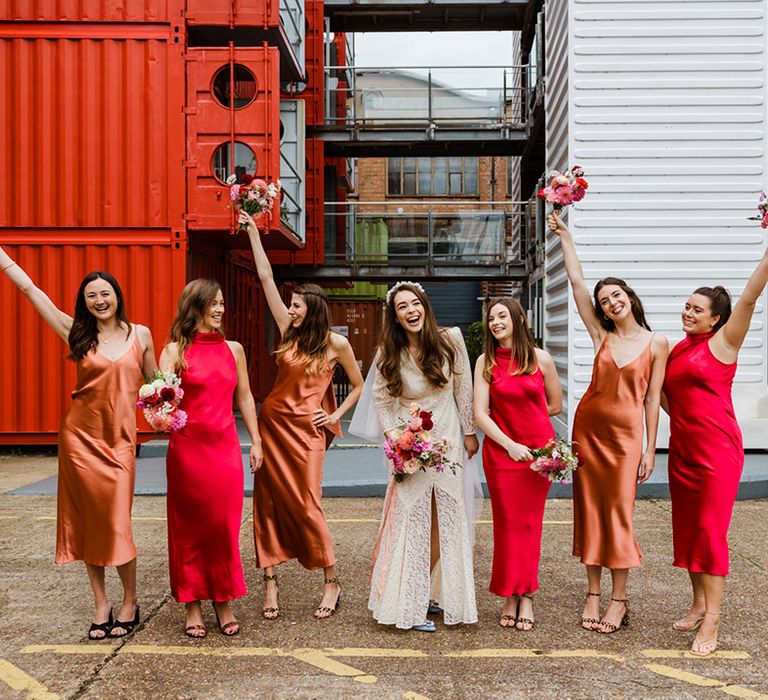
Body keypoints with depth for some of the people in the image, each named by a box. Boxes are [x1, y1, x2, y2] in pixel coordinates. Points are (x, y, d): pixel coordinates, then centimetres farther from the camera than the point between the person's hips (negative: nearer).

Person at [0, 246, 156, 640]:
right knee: (87, 521, 6)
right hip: (80, 436, 1)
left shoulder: (140, 335, 4)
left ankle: (130, 602, 15)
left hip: (120, 439, -1)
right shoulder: (77, 333, 3)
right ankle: (101, 605, 18)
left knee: (117, 523, -4)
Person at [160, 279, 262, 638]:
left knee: (225, 526, 4)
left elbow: (244, 397, 14)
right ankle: (192, 606, 16)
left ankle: (224, 602, 17)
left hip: (226, 447, 3)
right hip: (187, 447, -2)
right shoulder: (175, 351, 0)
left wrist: (256, 441, 10)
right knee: (189, 527, 5)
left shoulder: (233, 349, 10)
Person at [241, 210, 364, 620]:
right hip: (272, 422, 4)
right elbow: (265, 277, 6)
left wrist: (335, 415, 0)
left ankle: (331, 583, 12)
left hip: (307, 430, -4)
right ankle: (270, 584, 11)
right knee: (268, 502, 3)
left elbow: (359, 386, 9)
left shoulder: (336, 344, -2)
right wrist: (252, 232, 5)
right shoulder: (289, 332, 6)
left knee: (306, 505, -3)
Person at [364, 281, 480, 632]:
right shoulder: (389, 355, -7)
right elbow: (382, 399, 1)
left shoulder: (450, 339, -7)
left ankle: (434, 594, 23)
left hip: (448, 440, 2)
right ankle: (410, 606, 7)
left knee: (446, 521, 8)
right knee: (412, 521, -2)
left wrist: (469, 432, 6)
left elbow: (463, 388, 1)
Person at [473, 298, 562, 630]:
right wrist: (509, 443, -15)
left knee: (529, 523, 4)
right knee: (507, 523, 3)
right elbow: (480, 413, -5)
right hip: (501, 450, 0)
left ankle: (524, 595, 15)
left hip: (538, 449, 0)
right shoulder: (486, 361, 0)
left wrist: (516, 414, 6)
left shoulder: (541, 359, 0)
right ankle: (513, 595, 14)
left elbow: (555, 405, 8)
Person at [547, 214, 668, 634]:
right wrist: (564, 235, 1)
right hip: (589, 426, 3)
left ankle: (618, 598, 10)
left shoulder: (657, 343, -2)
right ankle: (593, 594, 16)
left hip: (626, 432, -3)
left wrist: (650, 449, -2)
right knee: (590, 510, 6)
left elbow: (652, 398, -1)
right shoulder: (601, 335, 3)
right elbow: (576, 281, 1)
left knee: (619, 511, -2)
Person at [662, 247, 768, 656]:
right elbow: (664, 394, 26)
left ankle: (711, 622, -2)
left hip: (718, 450, -7)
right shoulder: (677, 350, 12)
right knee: (687, 528, 12)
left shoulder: (723, 342, -5)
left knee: (711, 531, -7)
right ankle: (698, 604, 25)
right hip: (682, 450, 7)